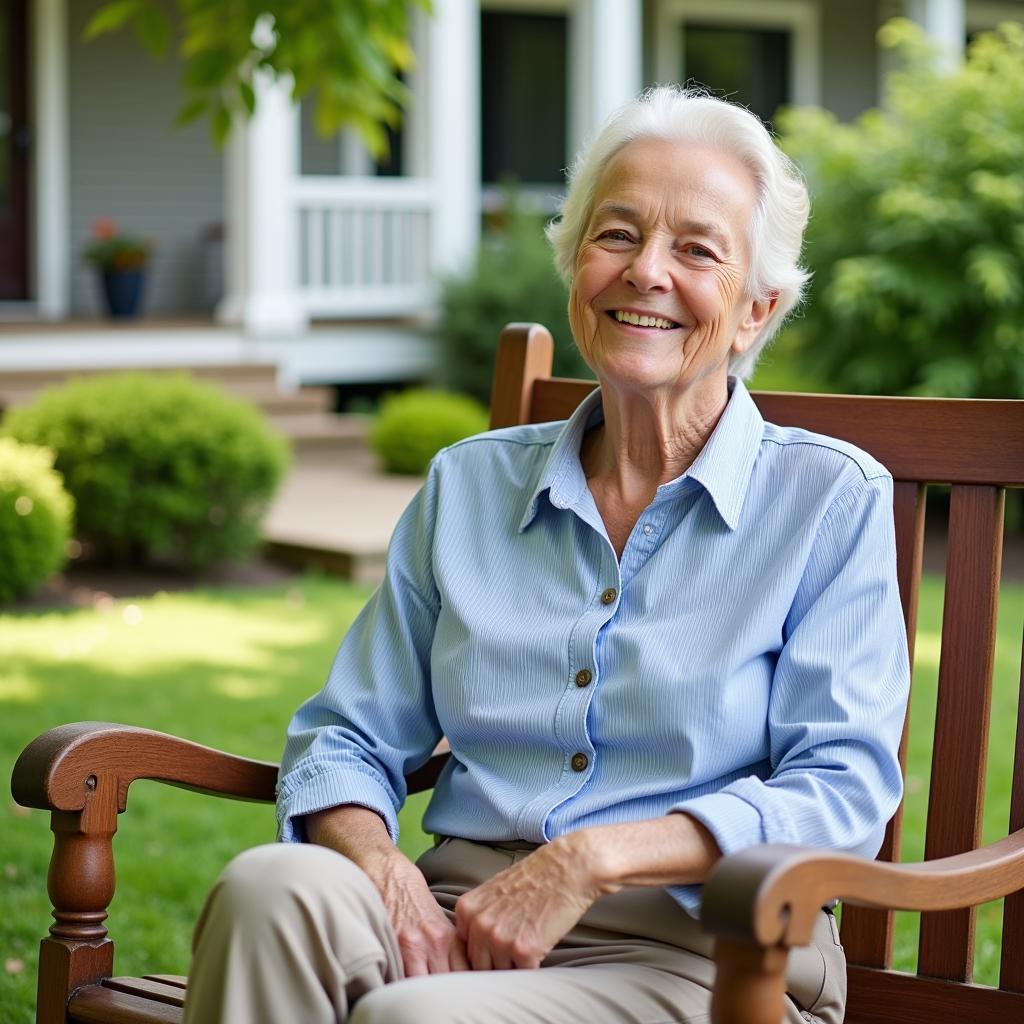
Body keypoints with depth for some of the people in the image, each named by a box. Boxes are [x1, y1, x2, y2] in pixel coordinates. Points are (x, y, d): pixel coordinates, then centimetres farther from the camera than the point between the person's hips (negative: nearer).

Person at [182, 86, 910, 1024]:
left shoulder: (833, 499, 5)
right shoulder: (470, 485, 16)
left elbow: (842, 790, -5)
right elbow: (347, 736, 15)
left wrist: (592, 859, -16)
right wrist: (376, 864, -9)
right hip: (461, 921, 5)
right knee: (271, 890, -29)